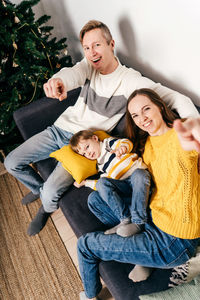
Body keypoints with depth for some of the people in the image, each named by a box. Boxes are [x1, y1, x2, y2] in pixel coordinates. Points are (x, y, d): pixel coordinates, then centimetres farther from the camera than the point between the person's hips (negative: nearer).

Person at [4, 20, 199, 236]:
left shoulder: (130, 80, -15)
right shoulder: (88, 66, 1)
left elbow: (177, 99, -20)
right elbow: (73, 73, -24)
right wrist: (58, 80, -50)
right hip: (60, 128, 6)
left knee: (51, 193, -21)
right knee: (12, 163, 6)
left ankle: (47, 208, 20)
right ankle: (38, 187, 37)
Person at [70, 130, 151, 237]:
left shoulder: (108, 142, 14)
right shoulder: (100, 166, 26)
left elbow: (127, 142, -2)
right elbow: (105, 183, 22)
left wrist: (122, 148, -26)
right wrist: (85, 182, 25)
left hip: (138, 173, -4)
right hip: (123, 186, 4)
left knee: (139, 174, -38)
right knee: (102, 183, -21)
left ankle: (138, 222, -38)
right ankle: (124, 219, -28)